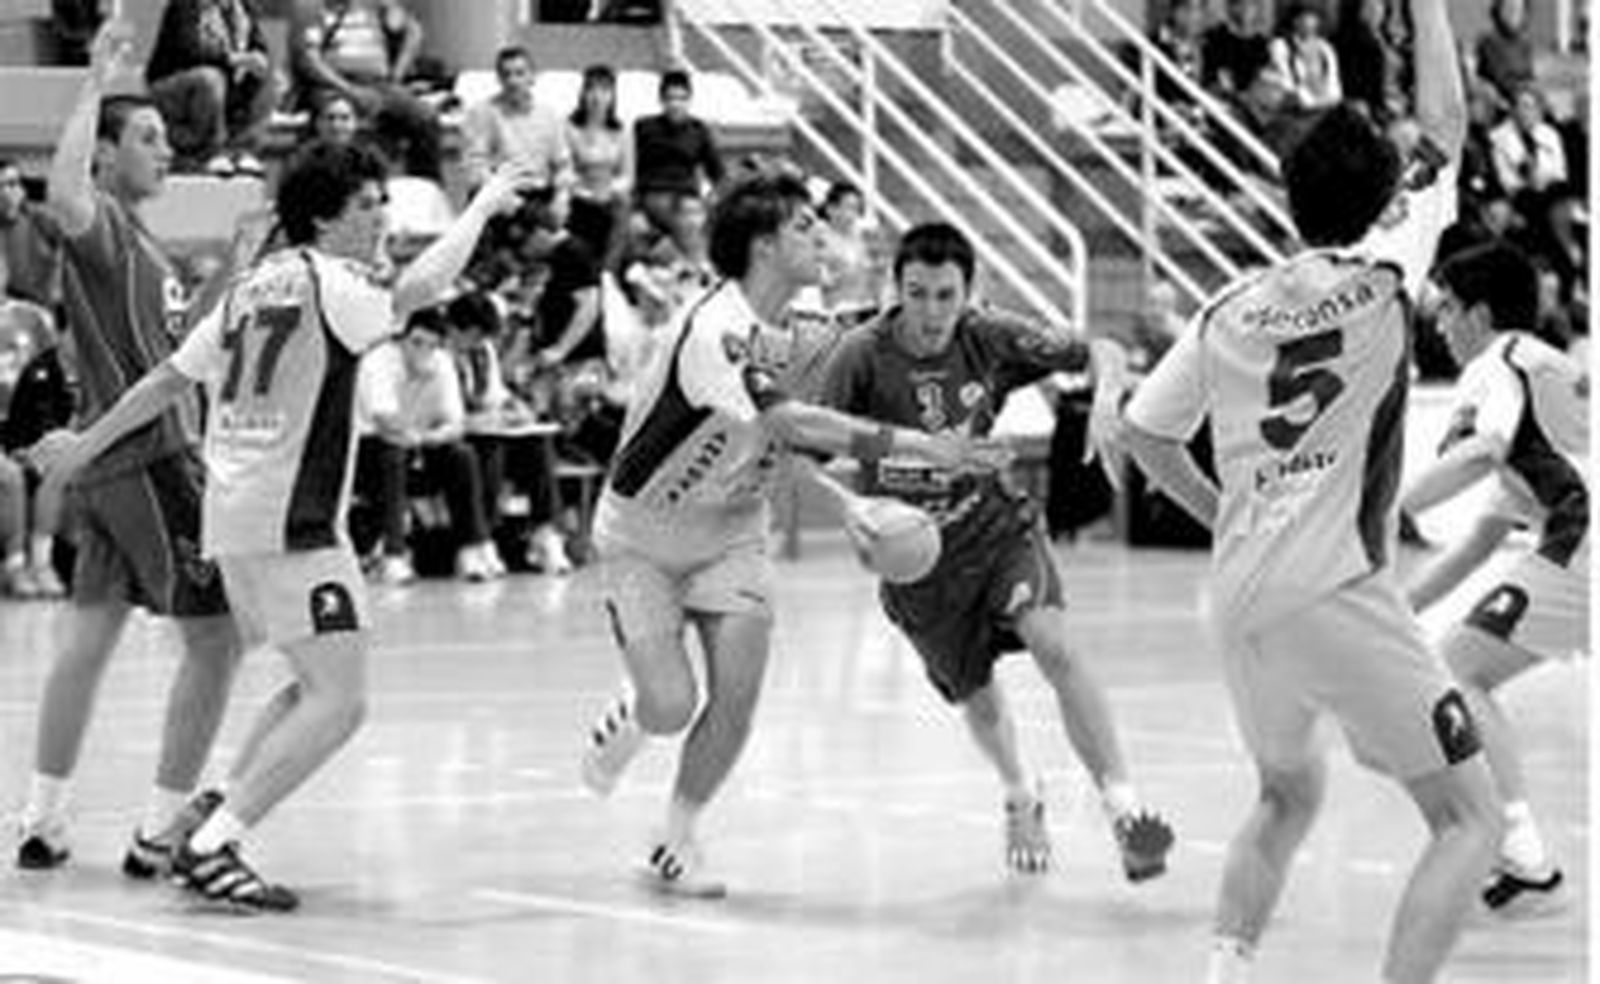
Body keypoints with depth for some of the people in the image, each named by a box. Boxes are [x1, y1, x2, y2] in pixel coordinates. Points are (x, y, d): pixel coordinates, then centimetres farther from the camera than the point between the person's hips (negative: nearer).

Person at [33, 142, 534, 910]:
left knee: (318, 686, 21)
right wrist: (482, 208, -11)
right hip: (290, 521, -10)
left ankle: (214, 814, 12)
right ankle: (210, 847, -16)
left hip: (233, 513, 10)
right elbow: (411, 293, -22)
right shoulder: (326, 280, -7)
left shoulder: (254, 286, 18)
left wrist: (85, 444, 32)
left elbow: (168, 380, 22)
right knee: (339, 703, -11)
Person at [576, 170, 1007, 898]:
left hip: (730, 530, 6)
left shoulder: (771, 330, -3)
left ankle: (676, 842, 9)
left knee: (738, 688, -10)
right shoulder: (715, 329, -30)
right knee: (670, 706, -12)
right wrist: (913, 443, -44)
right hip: (643, 535, -6)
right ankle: (623, 727, 27)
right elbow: (787, 422, -41)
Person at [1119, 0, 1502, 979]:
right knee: (1471, 820, 0)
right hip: (1340, 594, -6)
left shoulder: (1230, 310, 10)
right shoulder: (1380, 280, -4)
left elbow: (1145, 433, 18)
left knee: (1288, 796, 29)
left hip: (1241, 600, 7)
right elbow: (1447, 130, 8)